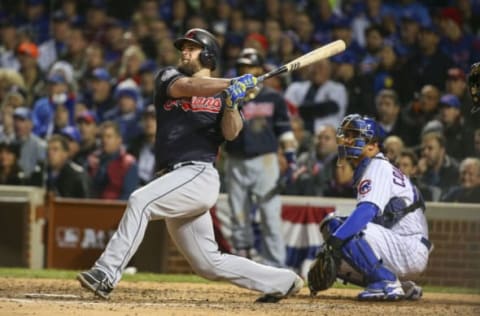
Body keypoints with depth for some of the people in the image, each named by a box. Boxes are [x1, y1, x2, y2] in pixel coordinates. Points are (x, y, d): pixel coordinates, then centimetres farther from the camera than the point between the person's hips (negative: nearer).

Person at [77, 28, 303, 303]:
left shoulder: (223, 95, 9)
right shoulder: (169, 77, 15)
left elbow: (231, 133, -7)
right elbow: (186, 87, -8)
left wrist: (231, 103, -26)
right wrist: (231, 84, -21)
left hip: (199, 175, -5)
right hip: (176, 178, 5)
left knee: (140, 201, -27)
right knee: (209, 264, 8)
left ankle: (106, 274, -31)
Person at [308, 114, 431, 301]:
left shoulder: (378, 167, -9)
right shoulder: (363, 171, 22)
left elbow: (367, 211, -26)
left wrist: (332, 241, -32)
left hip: (411, 249, -10)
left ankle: (387, 283, -18)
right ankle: (404, 288, 12)